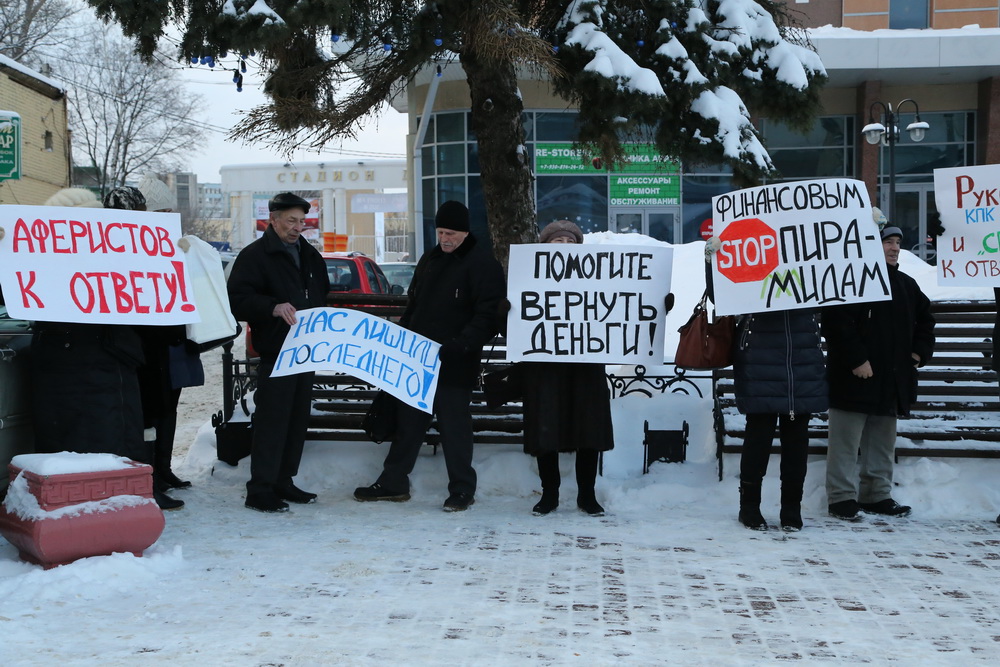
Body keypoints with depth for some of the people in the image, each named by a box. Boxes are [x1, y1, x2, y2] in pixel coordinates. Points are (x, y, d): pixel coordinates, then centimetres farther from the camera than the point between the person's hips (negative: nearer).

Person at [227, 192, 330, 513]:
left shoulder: (310, 255, 18)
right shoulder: (254, 255, -5)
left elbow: (322, 297, 28)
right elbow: (237, 300, -14)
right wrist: (273, 307, -28)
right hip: (275, 352, -7)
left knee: (298, 419, 10)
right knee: (271, 420, -8)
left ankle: (283, 482, 20)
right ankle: (260, 490, -3)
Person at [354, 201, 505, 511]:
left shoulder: (483, 264, -9)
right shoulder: (430, 259, 14)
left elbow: (488, 317, -16)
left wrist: (457, 346, -27)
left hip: (454, 366, -7)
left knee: (454, 426, 1)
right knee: (407, 421, 13)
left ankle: (462, 489, 14)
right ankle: (393, 483, 23)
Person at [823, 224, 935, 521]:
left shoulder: (906, 284, 16)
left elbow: (925, 320, 28)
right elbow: (836, 323, -18)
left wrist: (920, 351, 12)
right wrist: (856, 359, -20)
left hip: (892, 381, 8)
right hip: (854, 378, -8)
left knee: (882, 441, 13)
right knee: (847, 441, -3)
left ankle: (877, 495, 23)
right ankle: (842, 497, 4)